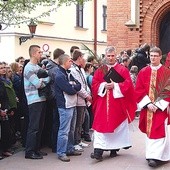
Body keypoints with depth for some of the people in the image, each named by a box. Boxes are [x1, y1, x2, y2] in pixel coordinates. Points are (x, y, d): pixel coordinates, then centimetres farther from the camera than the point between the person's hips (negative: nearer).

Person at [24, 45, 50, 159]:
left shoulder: (38, 67, 16)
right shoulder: (29, 67, -11)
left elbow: (44, 81, 15)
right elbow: (38, 84, -19)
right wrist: (48, 77, -6)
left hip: (42, 99, 9)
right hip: (34, 101, -9)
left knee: (40, 126, 13)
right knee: (34, 127, -6)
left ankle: (36, 149, 22)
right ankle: (29, 152, 0)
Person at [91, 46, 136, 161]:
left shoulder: (123, 70, 3)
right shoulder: (100, 70, 10)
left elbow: (127, 84, -6)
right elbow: (94, 84, 5)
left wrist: (115, 86, -17)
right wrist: (104, 86, -13)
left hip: (117, 103, -1)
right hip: (103, 102, 1)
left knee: (116, 125, 5)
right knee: (101, 125, -5)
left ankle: (114, 148, 18)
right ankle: (98, 151, -9)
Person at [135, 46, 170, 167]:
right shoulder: (143, 72, 4)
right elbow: (139, 90, 1)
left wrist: (158, 105, -15)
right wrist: (148, 104, -12)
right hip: (147, 107, 3)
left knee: (159, 131, -7)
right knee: (149, 130, 10)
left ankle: (156, 156, -7)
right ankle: (152, 154, 22)